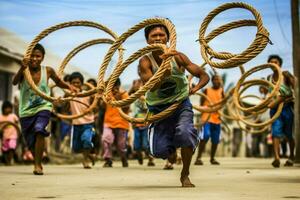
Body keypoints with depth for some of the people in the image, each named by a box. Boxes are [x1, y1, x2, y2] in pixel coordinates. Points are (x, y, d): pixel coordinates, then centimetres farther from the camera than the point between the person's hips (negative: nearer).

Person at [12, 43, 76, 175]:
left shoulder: (48, 71, -4)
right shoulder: (24, 71, -9)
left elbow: (58, 82, 15)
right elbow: (14, 82, -30)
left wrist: (69, 86, -5)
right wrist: (22, 68, -46)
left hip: (43, 107, -1)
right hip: (26, 111, 1)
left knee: (39, 130, -29)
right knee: (30, 141, 11)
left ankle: (38, 165, -21)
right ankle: (38, 163, 40)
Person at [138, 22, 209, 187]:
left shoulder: (177, 57, -11)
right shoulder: (145, 61, -14)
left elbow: (204, 76, -6)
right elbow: (151, 86, -30)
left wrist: (195, 88, -26)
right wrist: (165, 67, -43)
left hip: (181, 104, 0)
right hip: (158, 109, 0)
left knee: (185, 133, -29)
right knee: (159, 151, -14)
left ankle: (185, 175, -3)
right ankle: (171, 150, 30)